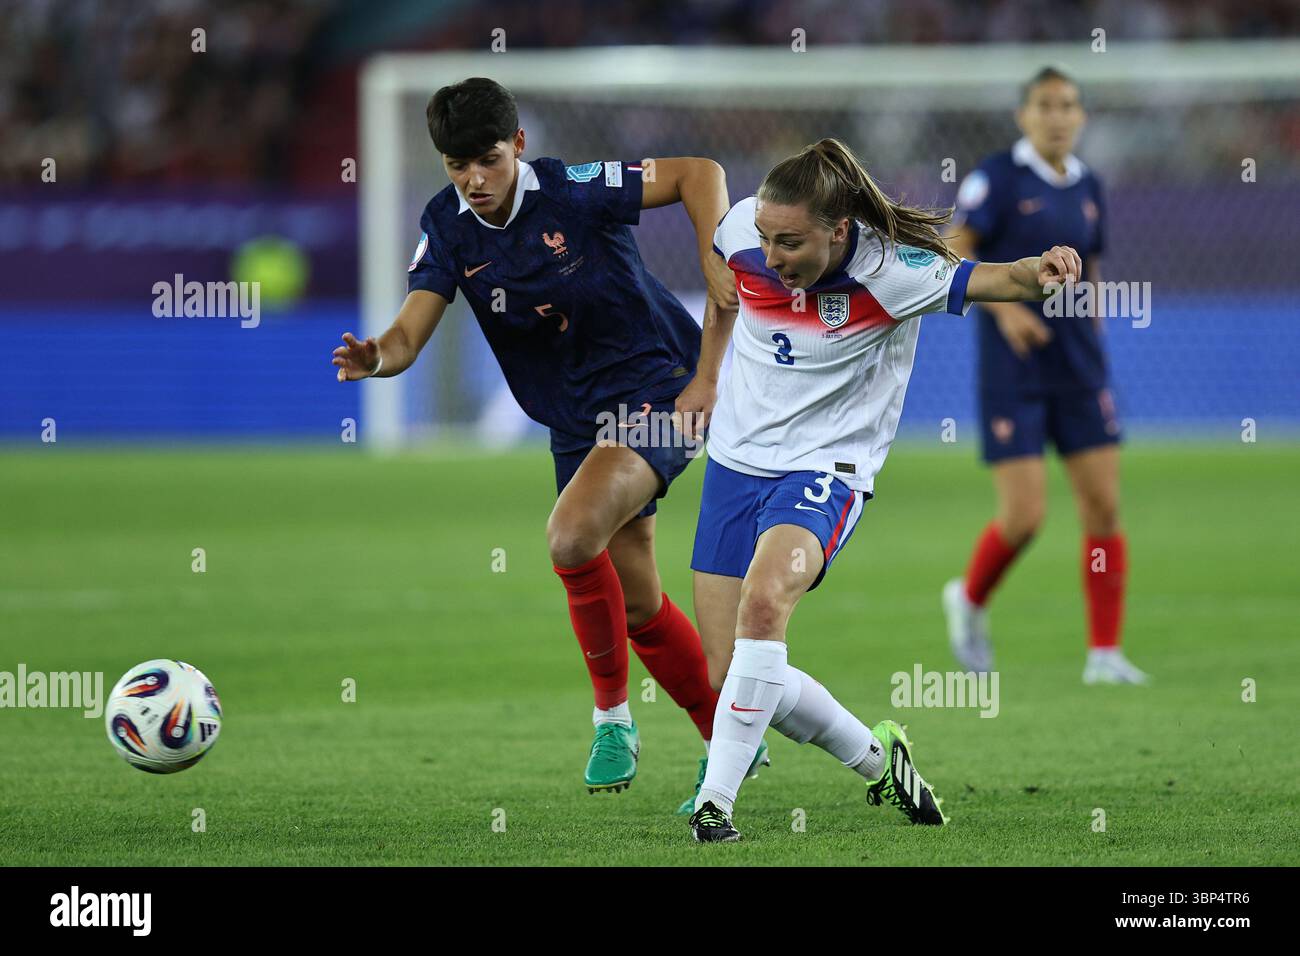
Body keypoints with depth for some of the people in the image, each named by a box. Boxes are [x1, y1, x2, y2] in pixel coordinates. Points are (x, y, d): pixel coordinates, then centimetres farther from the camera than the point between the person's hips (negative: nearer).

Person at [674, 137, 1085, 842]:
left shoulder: (888, 271, -21)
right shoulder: (743, 230, -8)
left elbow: (987, 280, -33)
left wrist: (1038, 271, -55)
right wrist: (705, 376, 24)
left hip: (824, 469, -5)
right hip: (734, 463, 5)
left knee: (764, 599, -34)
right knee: (728, 674, 0)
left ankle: (716, 801, -28)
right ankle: (877, 758, 24)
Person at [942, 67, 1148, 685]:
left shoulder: (1087, 188, 10)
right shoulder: (998, 177, -7)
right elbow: (953, 254, -12)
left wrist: (1093, 346, 16)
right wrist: (1003, 306, -25)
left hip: (1080, 373, 5)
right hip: (1012, 373, -5)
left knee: (1103, 507, -4)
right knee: (1023, 517, -9)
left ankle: (1105, 653, 2)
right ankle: (970, 601, 21)